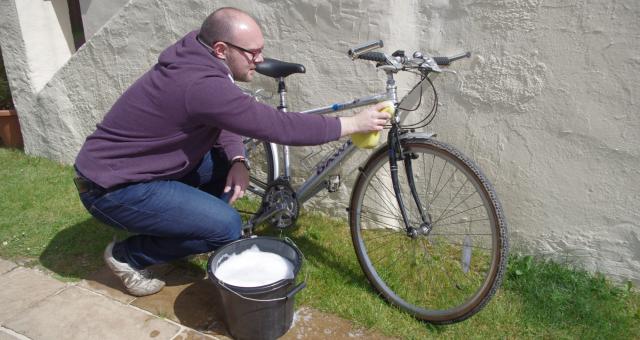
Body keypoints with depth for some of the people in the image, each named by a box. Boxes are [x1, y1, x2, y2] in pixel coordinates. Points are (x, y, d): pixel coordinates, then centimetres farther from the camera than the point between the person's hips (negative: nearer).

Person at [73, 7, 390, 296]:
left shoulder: (195, 60, -1)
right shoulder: (201, 84, -31)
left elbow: (222, 123, 10)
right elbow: (278, 126, -29)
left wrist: (237, 161, -10)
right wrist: (353, 123, -20)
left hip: (142, 164, 9)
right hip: (111, 188, -9)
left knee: (227, 163, 4)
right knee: (227, 226, -15)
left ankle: (174, 228, 18)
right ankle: (129, 255, 4)